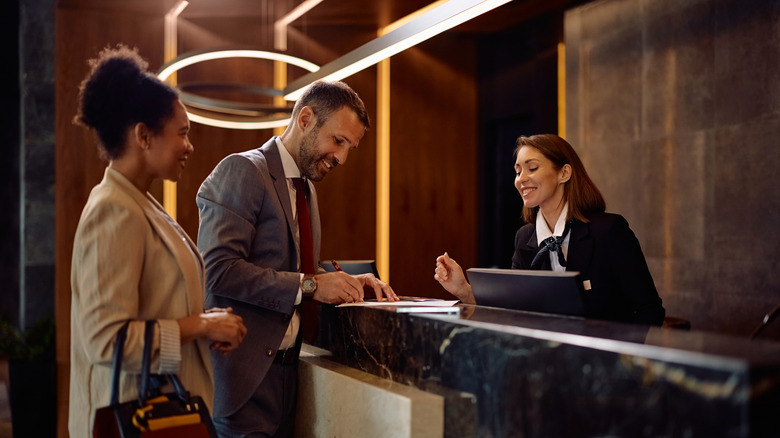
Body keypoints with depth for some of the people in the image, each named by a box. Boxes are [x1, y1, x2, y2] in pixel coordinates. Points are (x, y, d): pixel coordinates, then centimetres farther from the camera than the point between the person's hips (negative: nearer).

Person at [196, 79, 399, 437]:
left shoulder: (307, 188, 17)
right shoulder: (242, 171, -11)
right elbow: (218, 270, -22)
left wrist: (346, 283, 5)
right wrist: (309, 286, -21)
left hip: (284, 369, 8)